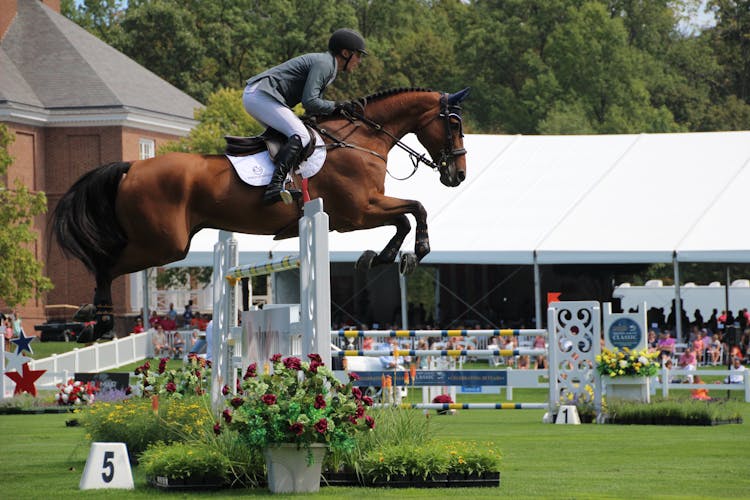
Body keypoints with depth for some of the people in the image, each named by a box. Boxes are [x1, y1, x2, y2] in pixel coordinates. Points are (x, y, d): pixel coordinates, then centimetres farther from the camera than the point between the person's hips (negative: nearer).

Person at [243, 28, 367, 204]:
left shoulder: (326, 64, 23)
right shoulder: (324, 63, -10)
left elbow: (313, 102, 21)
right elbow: (309, 102, -19)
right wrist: (337, 106, -8)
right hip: (260, 96, -11)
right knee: (300, 135, -23)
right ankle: (274, 187, -38)